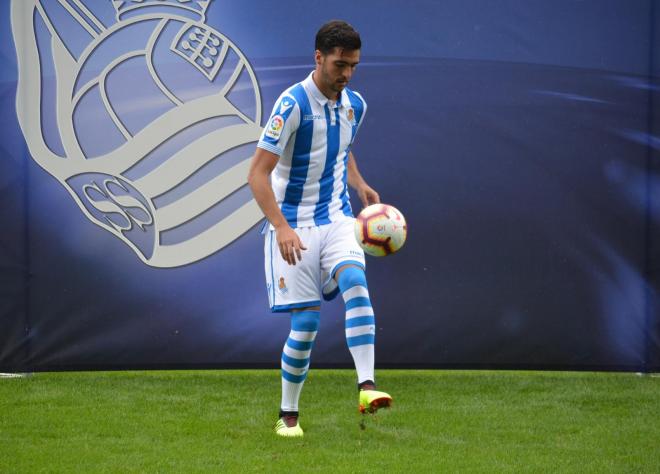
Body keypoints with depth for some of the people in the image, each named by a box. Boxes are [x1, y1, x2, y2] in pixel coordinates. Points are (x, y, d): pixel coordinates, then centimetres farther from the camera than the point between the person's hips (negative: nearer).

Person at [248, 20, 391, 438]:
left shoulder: (354, 105, 5)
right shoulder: (293, 103, -15)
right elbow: (258, 173, -17)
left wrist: (359, 184, 8)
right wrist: (281, 227, -28)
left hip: (337, 219, 4)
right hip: (294, 226, -4)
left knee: (354, 281, -26)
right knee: (305, 323, -5)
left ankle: (367, 386, -34)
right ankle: (288, 416, 13)